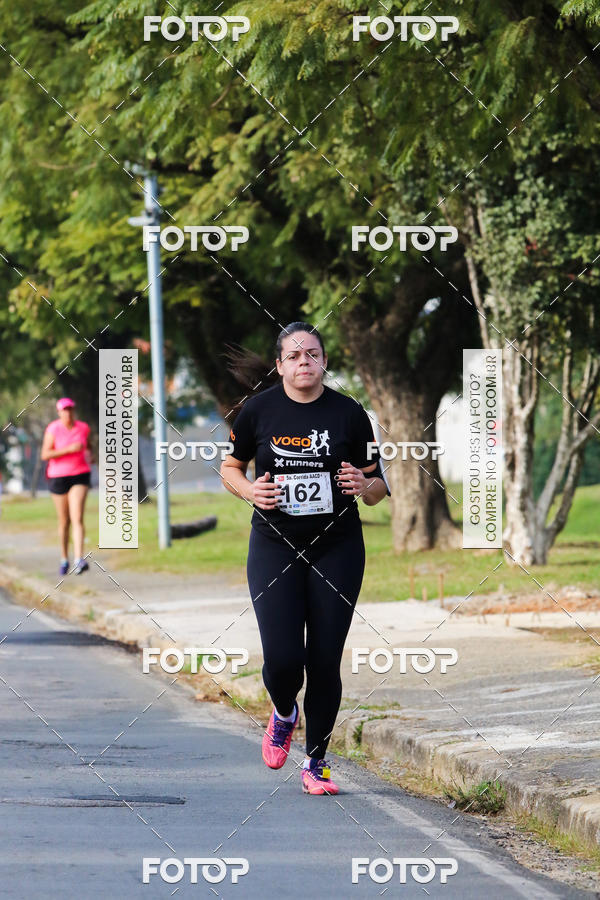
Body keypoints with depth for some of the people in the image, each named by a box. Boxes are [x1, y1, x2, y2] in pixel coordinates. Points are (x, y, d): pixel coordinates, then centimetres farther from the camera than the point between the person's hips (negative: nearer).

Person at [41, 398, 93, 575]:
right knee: (64, 521, 11)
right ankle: (64, 559, 30)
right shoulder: (53, 429, -9)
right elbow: (45, 455, -18)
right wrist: (69, 449, -25)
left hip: (80, 476, 1)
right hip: (58, 478, -1)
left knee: (77, 519, -16)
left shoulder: (83, 427, 1)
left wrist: (89, 455, 0)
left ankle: (79, 561, -26)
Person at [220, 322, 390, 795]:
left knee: (325, 660, 0)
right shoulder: (259, 410, -1)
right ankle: (284, 714, 24)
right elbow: (230, 467, 12)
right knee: (282, 658, -12)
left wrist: (364, 486, -16)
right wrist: (251, 490, -8)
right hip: (275, 547, 0)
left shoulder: (348, 413, -1)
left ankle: (317, 762, 17)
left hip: (338, 548, 0)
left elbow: (378, 485, 7)